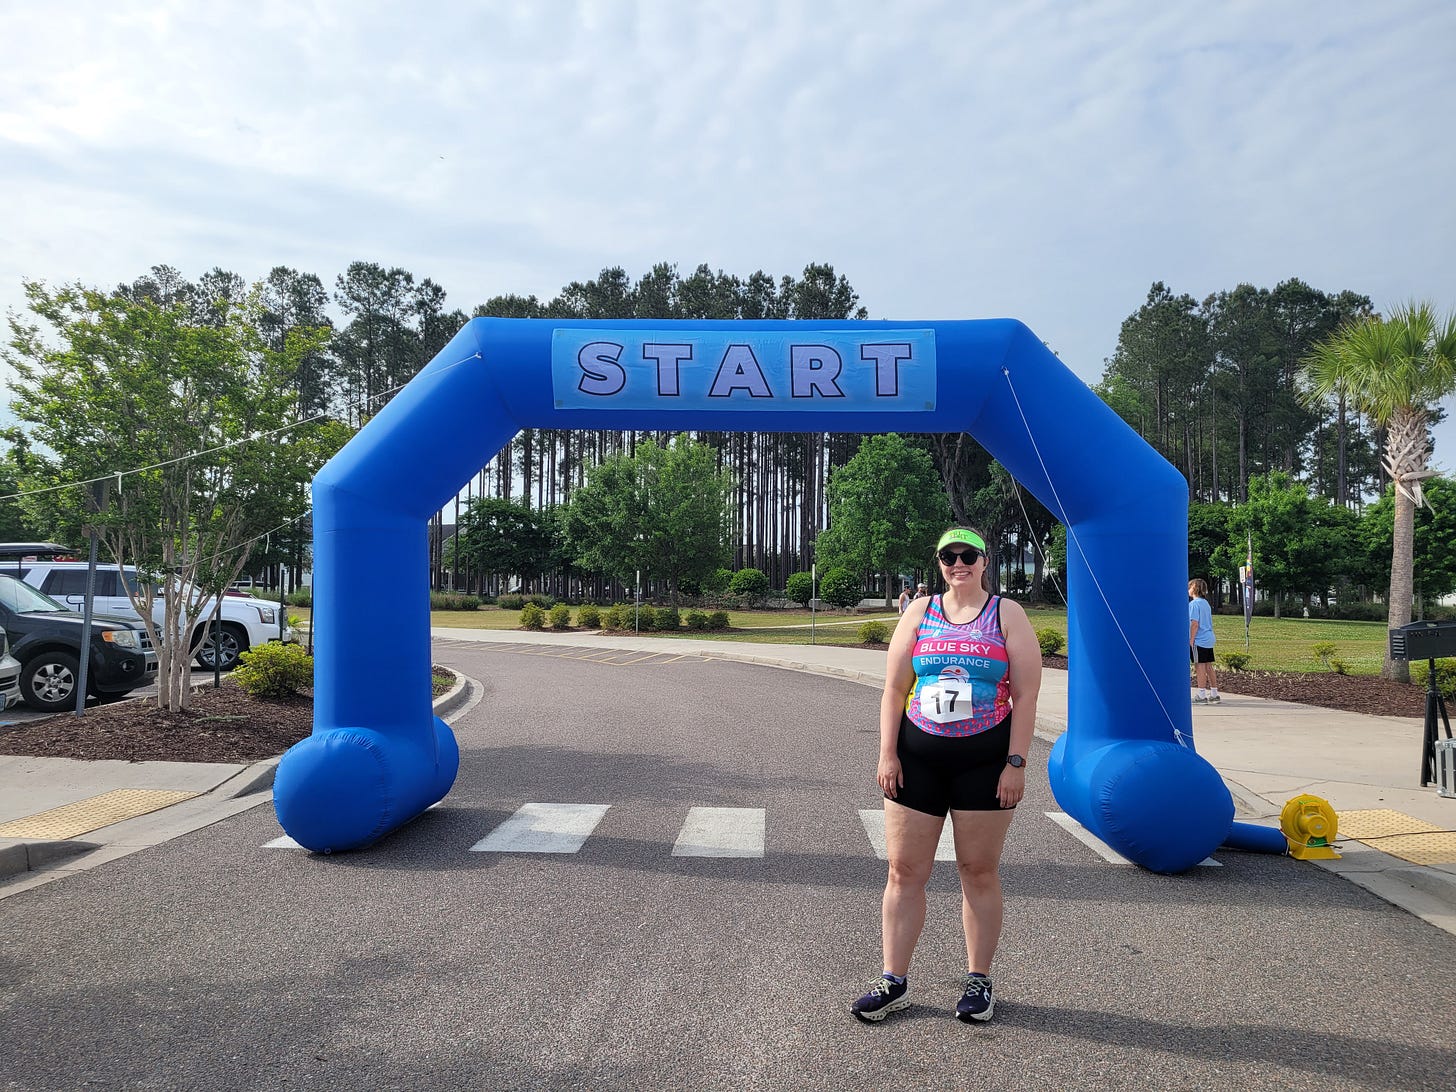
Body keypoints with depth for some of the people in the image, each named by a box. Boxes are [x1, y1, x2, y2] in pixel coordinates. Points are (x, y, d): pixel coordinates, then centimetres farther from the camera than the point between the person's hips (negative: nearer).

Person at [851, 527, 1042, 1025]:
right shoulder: (919, 613, 8)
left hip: (985, 761, -2)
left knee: (979, 870, 6)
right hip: (918, 759, 2)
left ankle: (979, 980, 22)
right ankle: (894, 982, 13)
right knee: (904, 870, 3)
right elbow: (894, 690, 5)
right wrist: (888, 754, -2)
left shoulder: (1008, 615, 3)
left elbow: (1025, 696, -2)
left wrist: (1016, 762, -9)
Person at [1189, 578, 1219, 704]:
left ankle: (1201, 696, -3)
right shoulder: (1206, 603, 15)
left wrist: (1191, 640, -14)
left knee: (1200, 666, -5)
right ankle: (1214, 694, 17)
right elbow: (1209, 623, 19)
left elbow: (1195, 623, -17)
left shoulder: (1194, 604, -11)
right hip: (1209, 639, 9)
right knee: (1208, 667, 13)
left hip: (1199, 640, -9)